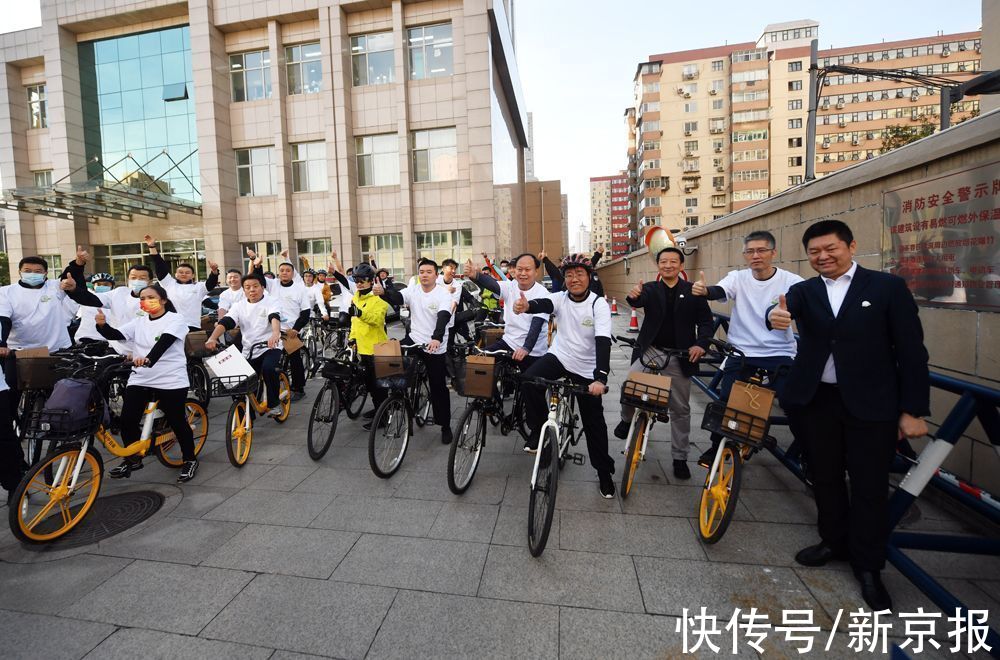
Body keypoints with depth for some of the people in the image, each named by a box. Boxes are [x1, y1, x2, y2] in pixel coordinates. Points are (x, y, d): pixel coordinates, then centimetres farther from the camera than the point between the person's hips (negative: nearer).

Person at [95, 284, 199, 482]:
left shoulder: (175, 319, -6)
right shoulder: (138, 322, 13)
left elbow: (165, 341, -22)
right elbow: (116, 335, 3)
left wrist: (149, 359, -39)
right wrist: (103, 325, -18)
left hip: (170, 381, -5)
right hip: (139, 380, 6)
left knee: (177, 422, 1)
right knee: (127, 420, 1)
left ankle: (190, 460, 19)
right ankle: (132, 459, 24)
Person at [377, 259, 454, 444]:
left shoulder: (443, 294, -13)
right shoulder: (413, 290, 0)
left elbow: (443, 317, -30)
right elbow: (397, 297, -18)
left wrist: (437, 338, -47)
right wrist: (382, 292, -41)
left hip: (436, 348, -4)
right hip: (413, 340, 4)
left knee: (438, 388, 4)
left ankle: (445, 426, 20)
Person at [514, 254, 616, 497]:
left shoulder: (599, 304, -17)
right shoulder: (560, 298, -8)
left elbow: (603, 342, -28)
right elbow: (544, 304, -32)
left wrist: (600, 378, -42)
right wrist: (526, 305, -57)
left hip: (586, 369, -2)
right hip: (559, 356, 2)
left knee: (594, 422, 6)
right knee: (529, 380, -27)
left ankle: (605, 472, 27)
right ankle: (538, 430, -4)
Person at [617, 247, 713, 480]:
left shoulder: (693, 291, 2)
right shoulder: (650, 289, 2)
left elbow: (705, 320, 1)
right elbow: (639, 301, -19)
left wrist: (701, 343, -17)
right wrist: (634, 296, -43)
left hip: (679, 356, 1)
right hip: (650, 349, 0)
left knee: (681, 409, 8)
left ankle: (679, 458, 24)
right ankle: (627, 419, 8)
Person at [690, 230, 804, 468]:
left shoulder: (791, 281, -4)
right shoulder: (738, 278, -1)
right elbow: (720, 291, -20)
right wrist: (704, 290, -45)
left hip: (780, 354, -1)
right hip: (741, 353, 1)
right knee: (726, 401, -1)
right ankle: (716, 447, 22)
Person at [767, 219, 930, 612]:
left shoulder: (888, 287, -3)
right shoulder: (803, 291, 5)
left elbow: (911, 351, -4)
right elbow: (784, 308, -18)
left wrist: (914, 410, -7)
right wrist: (775, 315, -43)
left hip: (871, 403, -2)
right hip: (816, 401, 3)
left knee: (869, 486, 7)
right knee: (825, 477, 15)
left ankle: (868, 566, 26)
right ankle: (834, 542, 37)